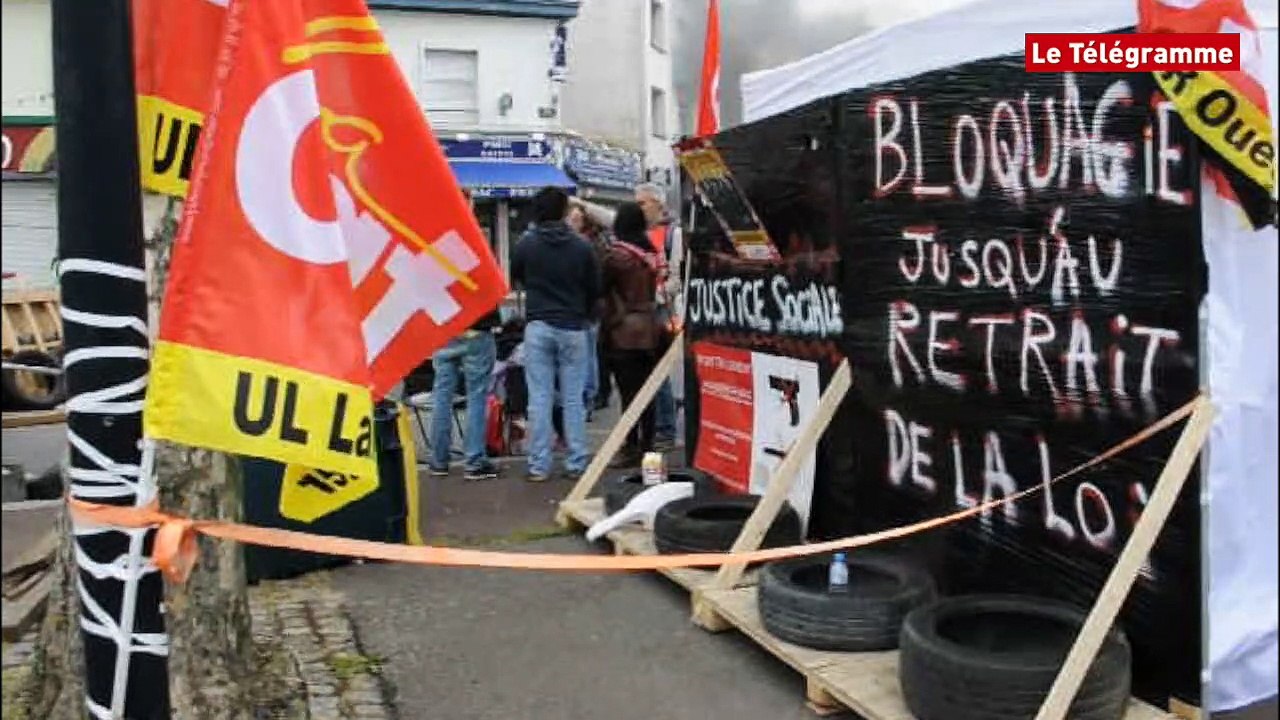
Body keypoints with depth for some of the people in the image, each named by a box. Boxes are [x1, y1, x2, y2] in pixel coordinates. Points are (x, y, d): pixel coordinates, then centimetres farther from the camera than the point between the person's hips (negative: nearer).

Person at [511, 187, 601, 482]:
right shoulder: (581, 247, -1)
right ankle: (577, 463, 9)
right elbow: (595, 289, 6)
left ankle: (539, 465, 4)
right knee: (573, 399, 5)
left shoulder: (526, 245, -2)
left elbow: (514, 278, 15)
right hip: (573, 328, 1)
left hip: (537, 326, 0)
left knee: (539, 399, 2)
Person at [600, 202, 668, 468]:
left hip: (624, 330, -7)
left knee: (628, 391, -4)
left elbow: (601, 287, -6)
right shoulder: (651, 254, 8)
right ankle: (646, 445, 17)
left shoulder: (617, 255, -12)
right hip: (650, 328, 7)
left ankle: (631, 448, -2)